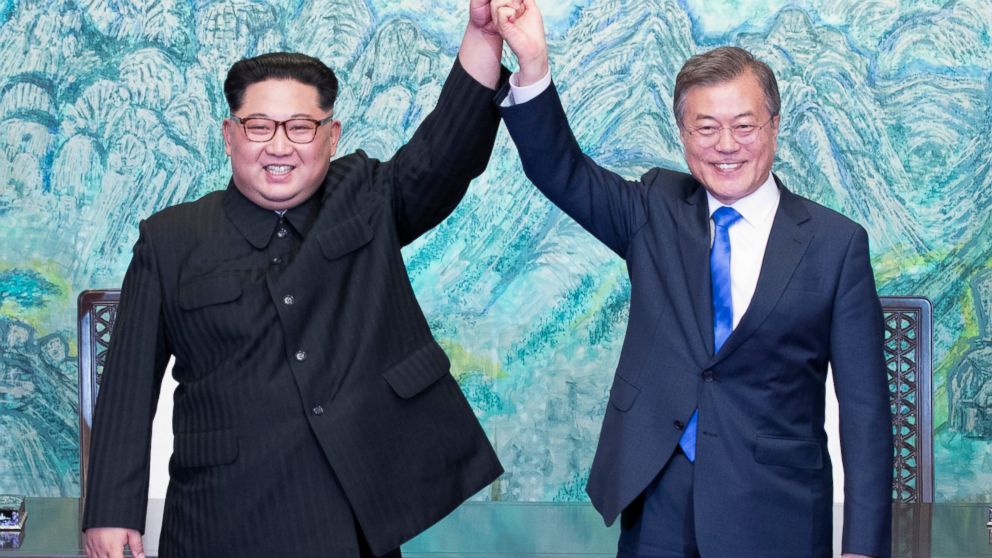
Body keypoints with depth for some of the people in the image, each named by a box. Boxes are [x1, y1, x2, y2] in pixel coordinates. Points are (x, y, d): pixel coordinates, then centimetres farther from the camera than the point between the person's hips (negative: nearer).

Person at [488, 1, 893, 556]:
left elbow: (865, 405, -3)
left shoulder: (837, 244, -2)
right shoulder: (656, 210, 7)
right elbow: (561, 171, -6)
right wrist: (533, 65, -23)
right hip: (657, 506, 2)